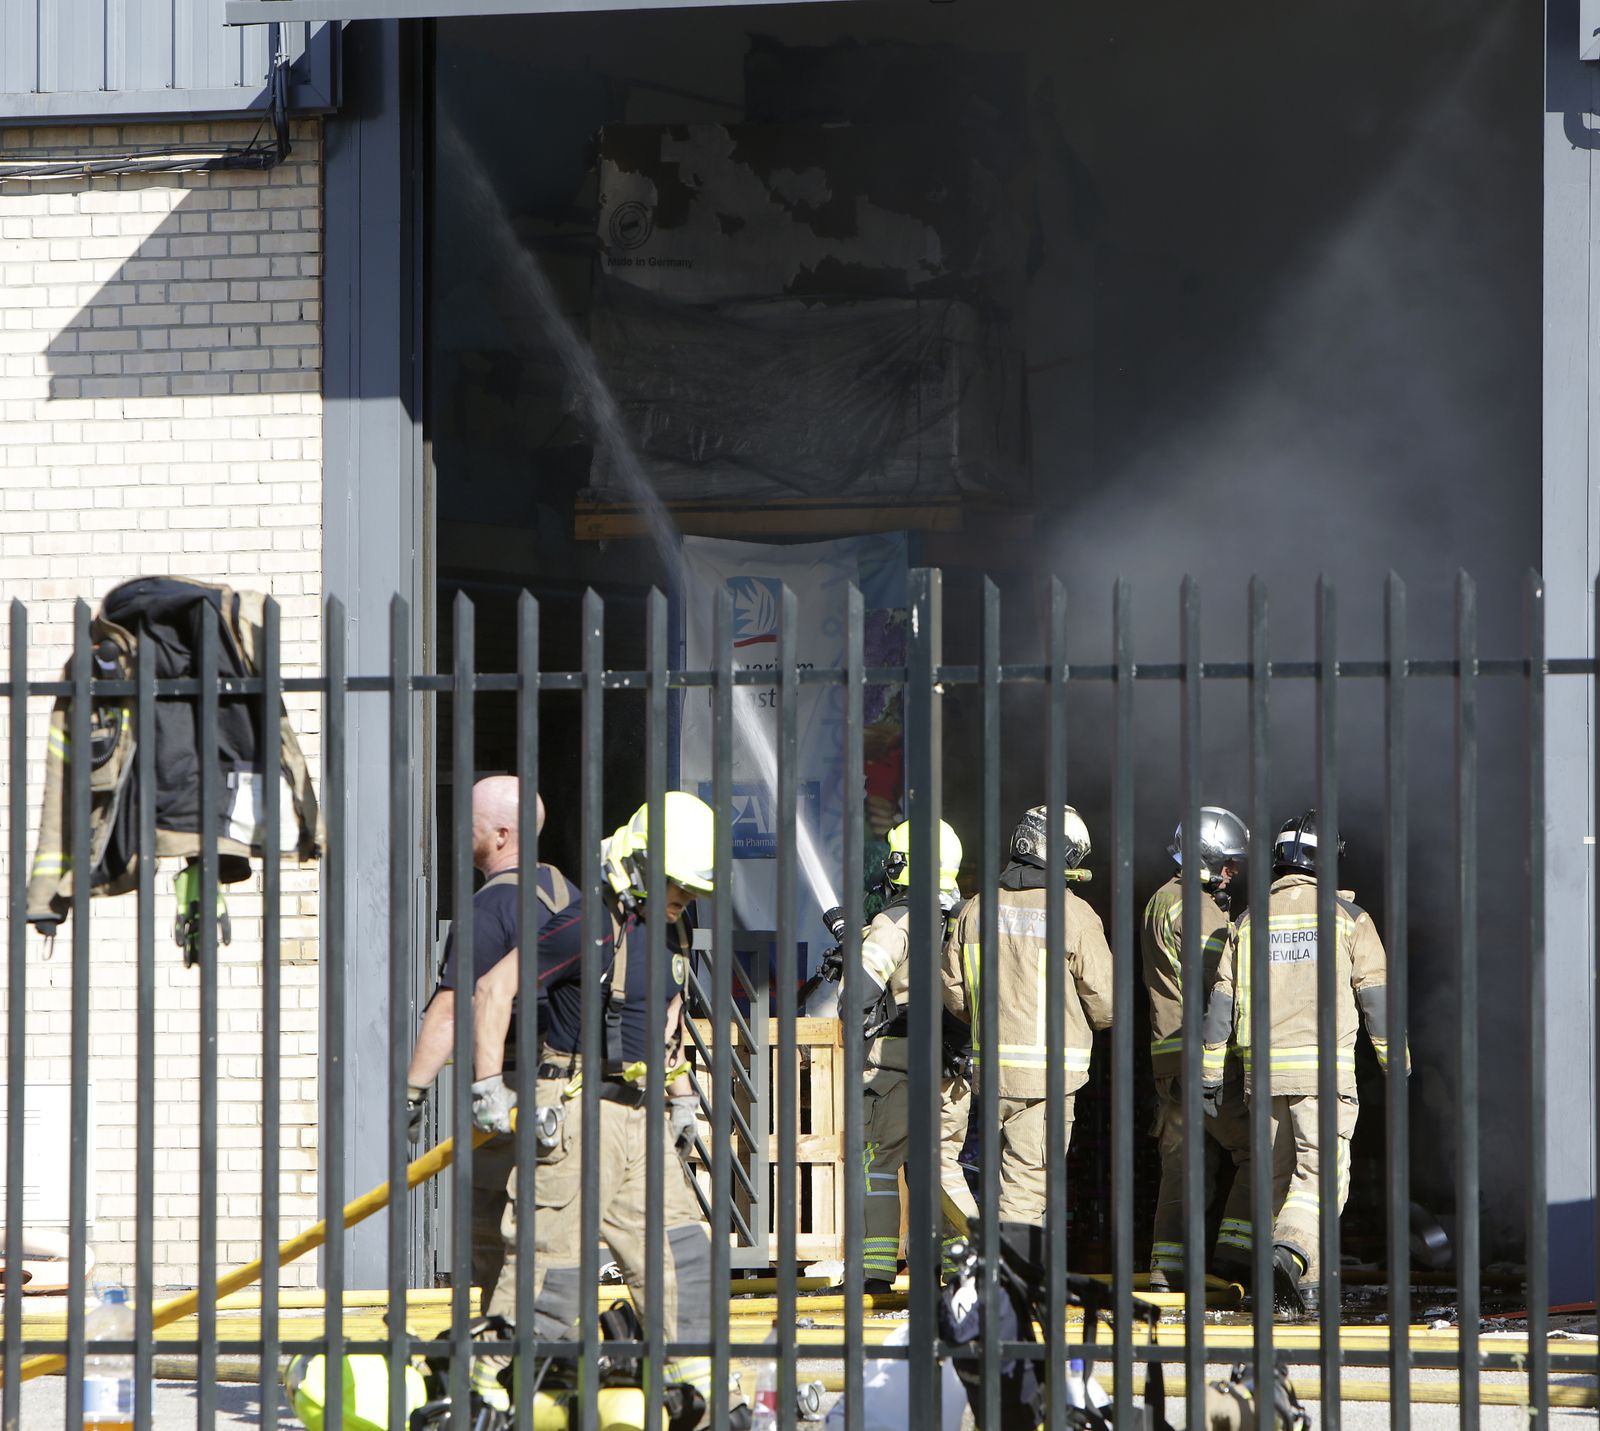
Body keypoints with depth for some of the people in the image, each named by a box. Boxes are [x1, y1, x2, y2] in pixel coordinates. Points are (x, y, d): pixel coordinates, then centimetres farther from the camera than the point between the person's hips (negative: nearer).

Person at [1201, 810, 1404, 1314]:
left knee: (1279, 1176, 14)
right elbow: (1376, 994, -1)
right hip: (1324, 1066, -4)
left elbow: (1223, 999, 7)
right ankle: (1292, 1251, -31)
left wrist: (1211, 1072, 10)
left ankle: (1299, 1286, 18)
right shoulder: (1346, 916, 1)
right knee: (1321, 1173, -6)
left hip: (1264, 1068, 4)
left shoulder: (1252, 921, 10)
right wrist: (1397, 1063, 7)